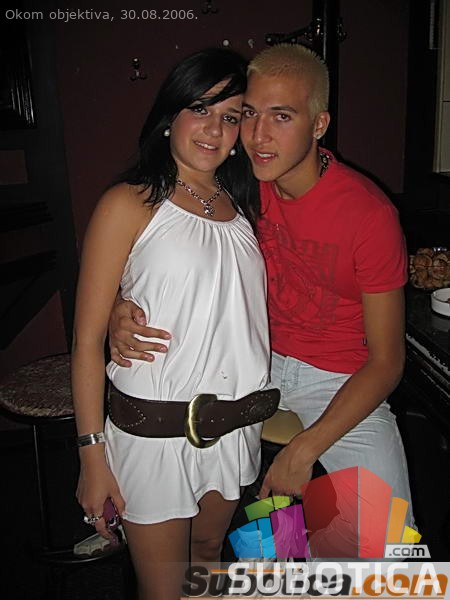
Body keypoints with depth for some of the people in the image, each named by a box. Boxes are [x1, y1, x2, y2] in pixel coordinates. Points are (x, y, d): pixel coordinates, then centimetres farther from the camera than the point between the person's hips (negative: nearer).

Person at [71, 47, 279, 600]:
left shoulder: (241, 207, 8)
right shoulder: (130, 204, -10)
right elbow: (88, 340, -11)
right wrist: (93, 454, -12)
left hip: (235, 424, 5)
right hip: (155, 430, -5)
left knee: (209, 553, 26)